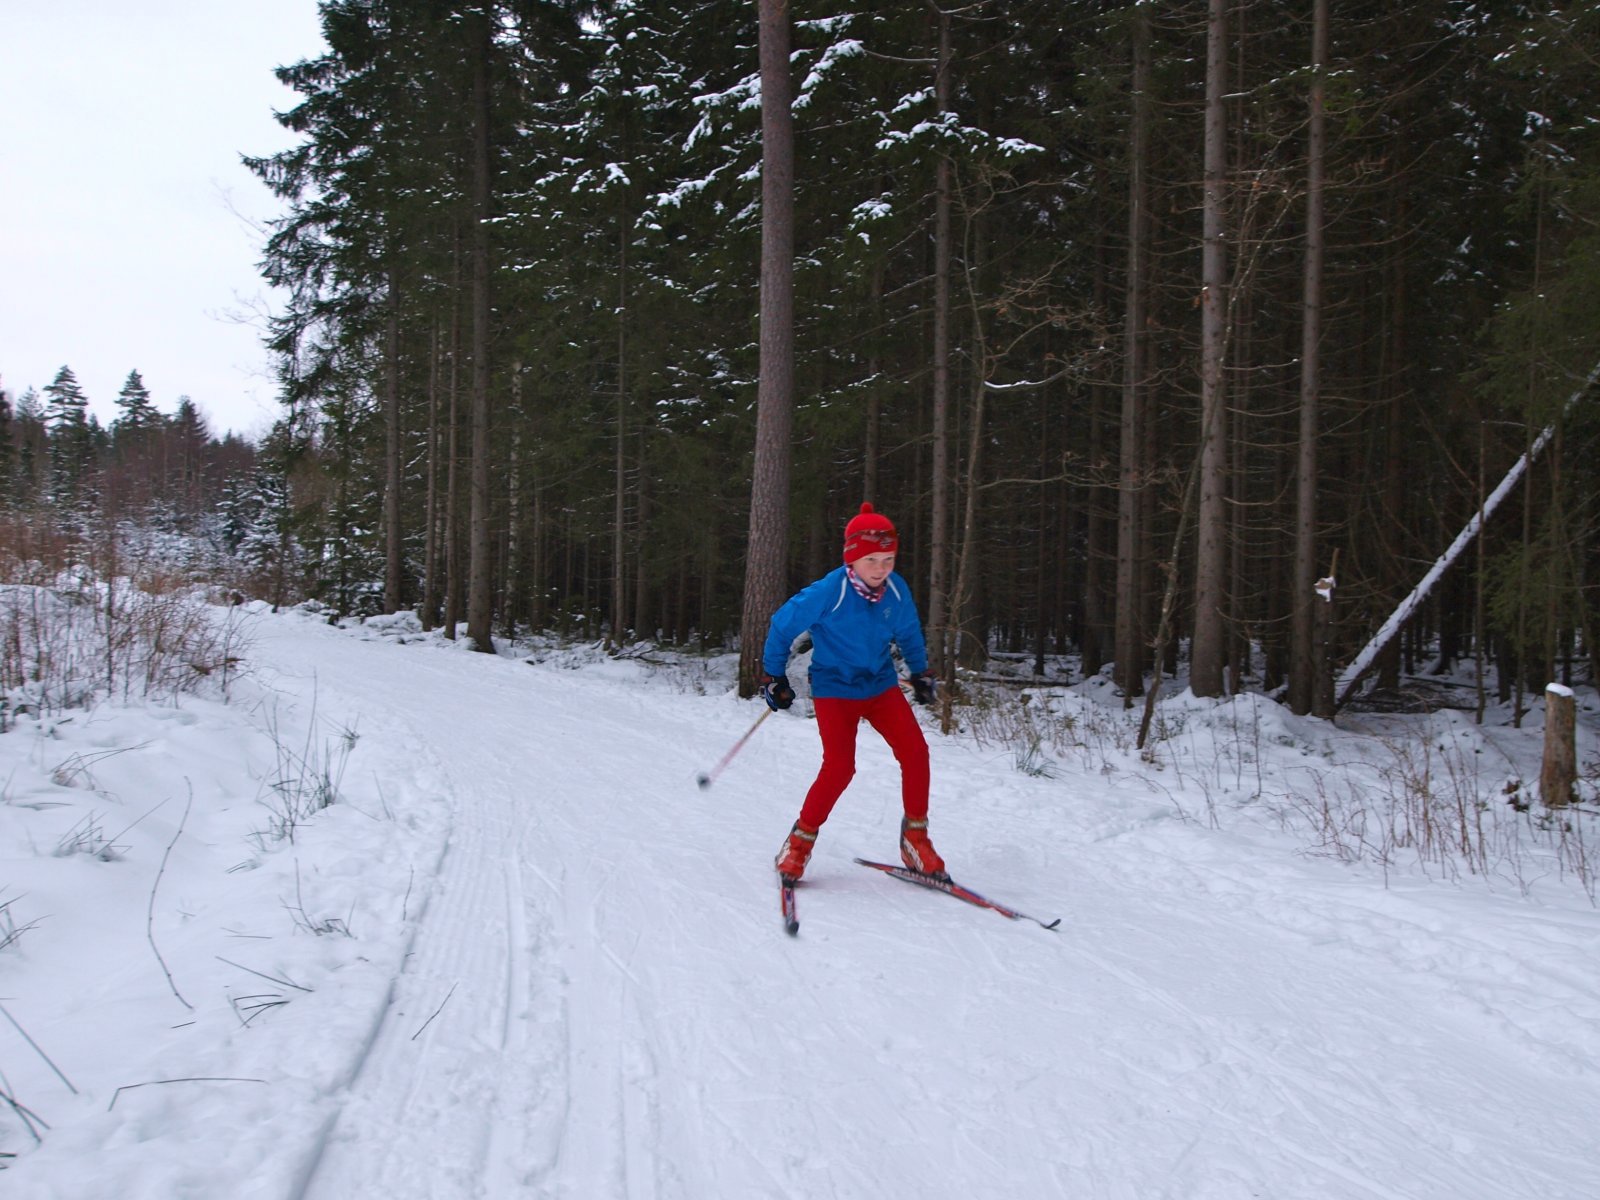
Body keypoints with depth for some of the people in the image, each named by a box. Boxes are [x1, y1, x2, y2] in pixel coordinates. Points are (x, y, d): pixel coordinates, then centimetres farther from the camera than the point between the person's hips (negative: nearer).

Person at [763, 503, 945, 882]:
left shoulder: (897, 591, -8)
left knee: (915, 752, -12)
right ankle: (800, 841, 4)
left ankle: (915, 839, 5)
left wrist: (921, 674, 20)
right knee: (839, 766, -18)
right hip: (834, 688, -4)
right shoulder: (828, 592, -22)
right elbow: (782, 627, -7)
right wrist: (774, 677, 0)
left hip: (881, 684, 5)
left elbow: (909, 633, 15)